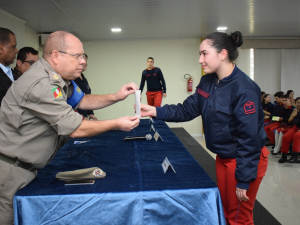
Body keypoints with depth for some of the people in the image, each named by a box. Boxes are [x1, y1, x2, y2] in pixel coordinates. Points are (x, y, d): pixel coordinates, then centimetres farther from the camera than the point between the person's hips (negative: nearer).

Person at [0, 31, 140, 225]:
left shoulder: (59, 78, 3)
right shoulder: (40, 83, -26)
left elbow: (81, 100, 17)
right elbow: (75, 129, -22)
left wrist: (116, 97, 3)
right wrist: (116, 124, -11)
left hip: (27, 167, 9)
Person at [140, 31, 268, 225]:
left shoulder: (244, 89, -26)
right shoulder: (208, 82, 0)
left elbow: (249, 138, -25)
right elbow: (187, 110, 1)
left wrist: (244, 180, -22)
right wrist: (156, 111, -12)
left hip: (245, 160, -8)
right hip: (223, 157, 8)